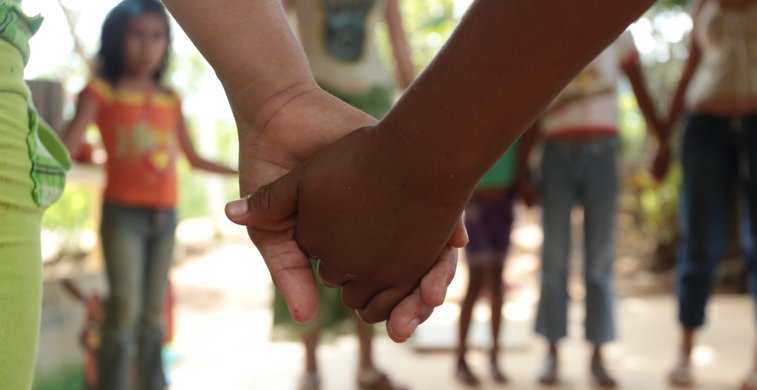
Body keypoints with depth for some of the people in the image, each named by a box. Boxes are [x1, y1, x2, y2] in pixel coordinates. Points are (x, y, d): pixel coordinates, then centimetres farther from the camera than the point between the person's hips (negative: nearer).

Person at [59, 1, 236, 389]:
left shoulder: (170, 99, 12)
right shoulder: (101, 91, -1)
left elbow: (194, 158, 19)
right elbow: (67, 146, -11)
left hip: (165, 214, 4)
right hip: (122, 212, -4)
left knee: (153, 313, 8)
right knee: (125, 306, -12)